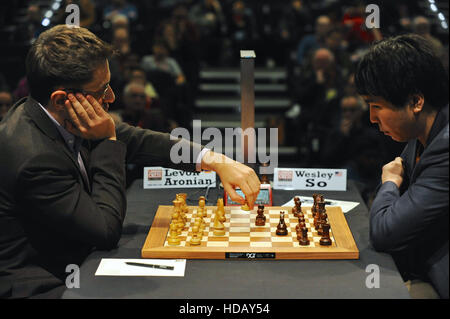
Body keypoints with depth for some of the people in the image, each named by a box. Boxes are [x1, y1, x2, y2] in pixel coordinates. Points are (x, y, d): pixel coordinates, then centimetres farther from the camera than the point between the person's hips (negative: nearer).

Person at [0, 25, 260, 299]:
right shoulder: (33, 156, -29)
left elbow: (135, 141, 7)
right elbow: (107, 230, -21)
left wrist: (215, 161, -2)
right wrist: (107, 142, -18)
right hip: (39, 287, -8)